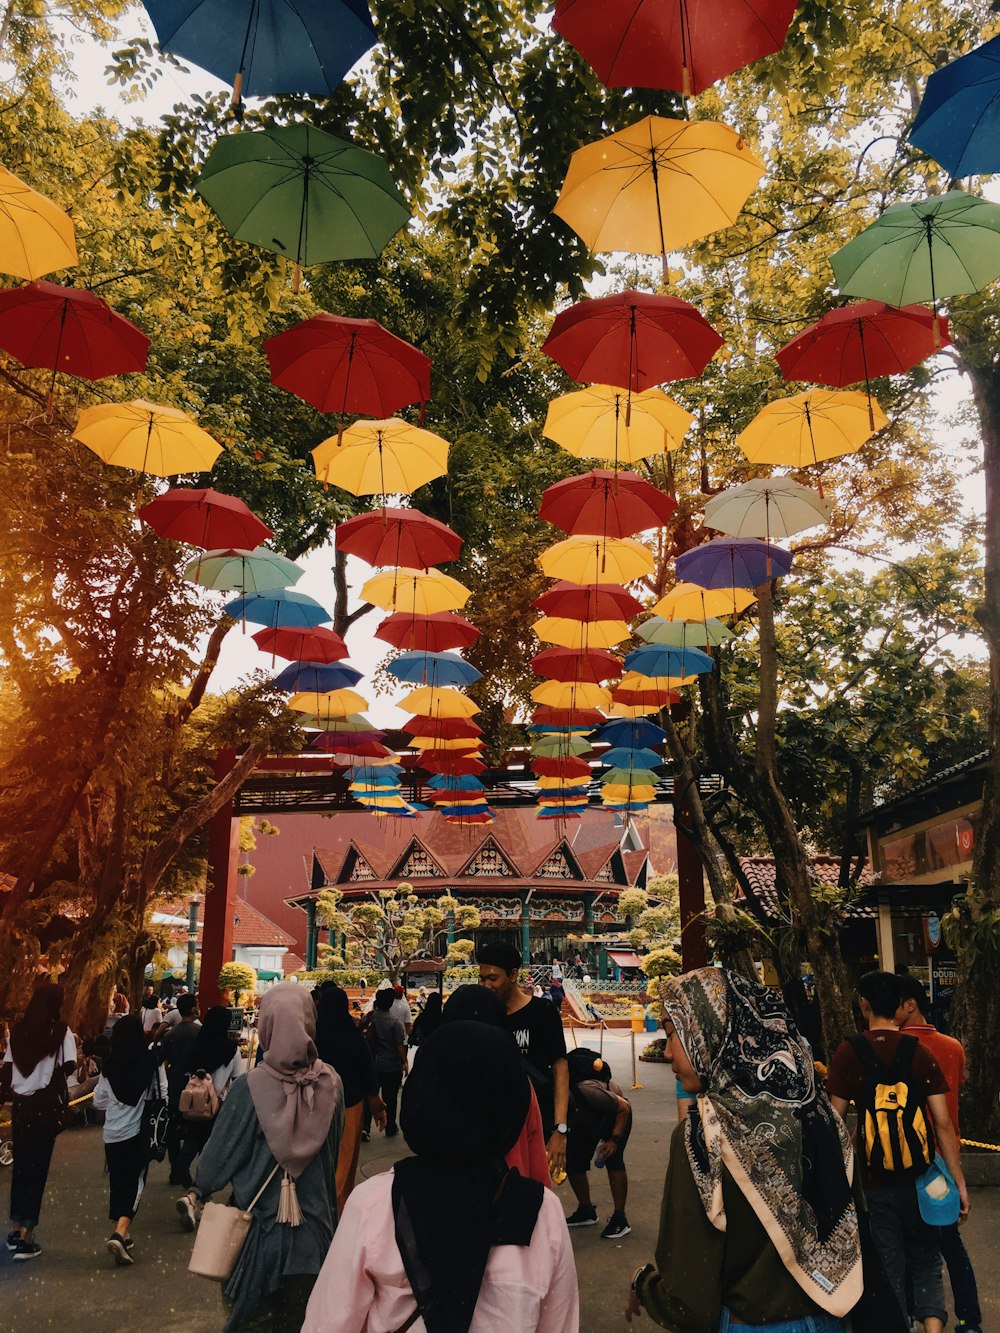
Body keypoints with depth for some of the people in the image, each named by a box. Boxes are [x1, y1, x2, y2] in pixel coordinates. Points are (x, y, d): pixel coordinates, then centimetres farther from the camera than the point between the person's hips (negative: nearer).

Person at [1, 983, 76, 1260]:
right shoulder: (60, 1031, -10)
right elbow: (69, 1067, -13)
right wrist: (74, 1046, 4)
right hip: (46, 1105, -4)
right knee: (37, 1168, 2)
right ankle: (26, 1238, 3)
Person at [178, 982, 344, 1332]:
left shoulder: (250, 1086, -21)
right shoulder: (331, 1082, -13)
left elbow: (223, 1144, -8)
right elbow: (334, 1146, 3)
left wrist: (198, 1189, 9)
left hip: (261, 1213, -1)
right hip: (316, 1212, 2)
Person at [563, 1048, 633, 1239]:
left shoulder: (587, 1091, -44)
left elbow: (624, 1107, -28)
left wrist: (614, 1139, -29)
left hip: (615, 1114, -5)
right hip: (587, 1120, 6)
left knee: (613, 1158, -23)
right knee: (572, 1160, -4)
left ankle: (620, 1220, -14)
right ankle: (586, 1212, 16)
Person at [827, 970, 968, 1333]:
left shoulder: (848, 1053, -9)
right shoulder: (920, 1053, -8)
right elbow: (943, 1124, -9)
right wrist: (960, 1183, -1)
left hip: (876, 1180, -1)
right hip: (920, 1177, 1)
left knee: (889, 1265, 13)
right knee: (926, 1261, 17)